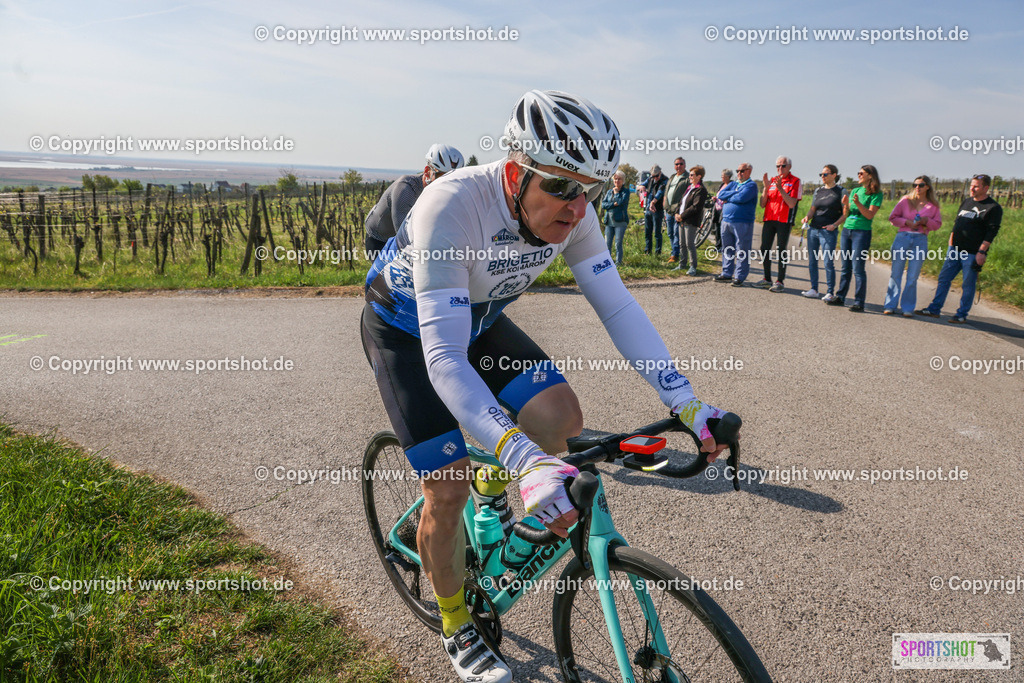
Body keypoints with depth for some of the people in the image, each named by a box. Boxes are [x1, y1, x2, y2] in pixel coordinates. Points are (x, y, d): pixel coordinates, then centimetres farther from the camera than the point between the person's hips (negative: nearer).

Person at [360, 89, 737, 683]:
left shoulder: (570, 212, -21)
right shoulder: (452, 206, -39)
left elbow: (617, 306, -16)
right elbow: (444, 356, -44)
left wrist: (686, 403, -23)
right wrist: (525, 459, -53)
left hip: (479, 319, 5)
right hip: (407, 330, -4)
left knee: (562, 418, -16)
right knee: (449, 485, -9)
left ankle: (493, 483, 18)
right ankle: (457, 628, 18)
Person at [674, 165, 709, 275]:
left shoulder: (701, 190, -11)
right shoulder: (689, 187, 17)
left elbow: (696, 207, -19)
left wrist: (682, 216, -15)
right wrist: (677, 214, 4)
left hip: (691, 221, -9)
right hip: (682, 220, 9)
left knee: (690, 244, -7)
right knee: (682, 244, 13)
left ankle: (693, 267, 0)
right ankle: (682, 264, 22)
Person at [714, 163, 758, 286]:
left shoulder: (751, 185, -3)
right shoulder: (733, 184, 19)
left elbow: (741, 198, -20)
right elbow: (720, 194, 4)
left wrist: (728, 198, -4)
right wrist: (735, 193, -8)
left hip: (742, 223, -7)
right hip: (726, 221, 7)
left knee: (741, 252, -3)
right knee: (727, 249, 13)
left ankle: (739, 277, 2)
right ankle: (727, 273, 23)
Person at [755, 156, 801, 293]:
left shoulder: (795, 182, 0)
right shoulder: (772, 181, 15)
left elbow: (792, 204, -12)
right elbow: (762, 204, 9)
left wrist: (780, 188, -19)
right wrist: (766, 187, -5)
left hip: (784, 221, -5)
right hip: (769, 220, 5)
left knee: (782, 250, -5)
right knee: (764, 248, 4)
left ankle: (780, 281, 1)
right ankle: (767, 279, 15)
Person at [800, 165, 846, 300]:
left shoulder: (841, 191, -1)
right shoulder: (818, 190, 13)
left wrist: (835, 224, -15)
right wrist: (807, 217, -4)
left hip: (828, 231, -5)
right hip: (813, 229, 5)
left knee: (828, 263, -7)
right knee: (812, 261, 6)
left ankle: (830, 293, 1)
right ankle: (814, 290, 16)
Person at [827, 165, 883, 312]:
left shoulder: (876, 194, -3)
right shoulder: (855, 191, 14)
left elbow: (870, 215, -12)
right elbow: (846, 214, 13)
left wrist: (858, 203, -24)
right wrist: (846, 205, -7)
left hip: (862, 232, -6)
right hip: (846, 229, 6)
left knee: (858, 269, -8)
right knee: (845, 267, 10)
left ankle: (859, 303, -4)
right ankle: (840, 297, 16)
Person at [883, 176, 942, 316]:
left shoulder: (933, 205, 9)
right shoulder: (906, 200, 6)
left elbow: (938, 224, 10)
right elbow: (892, 217, 5)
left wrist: (926, 221, -9)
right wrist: (907, 222, -10)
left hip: (921, 240, 0)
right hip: (902, 237, 0)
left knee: (913, 277, 1)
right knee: (896, 274, 1)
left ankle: (908, 308, 9)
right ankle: (890, 306, 7)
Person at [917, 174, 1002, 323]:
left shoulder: (993, 208, -6)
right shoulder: (966, 203, 15)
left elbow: (991, 232, -11)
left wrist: (982, 252, -17)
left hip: (972, 254, -7)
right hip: (955, 250, 7)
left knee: (968, 285, 1)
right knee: (944, 279, 7)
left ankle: (962, 315, 10)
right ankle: (934, 309, 14)